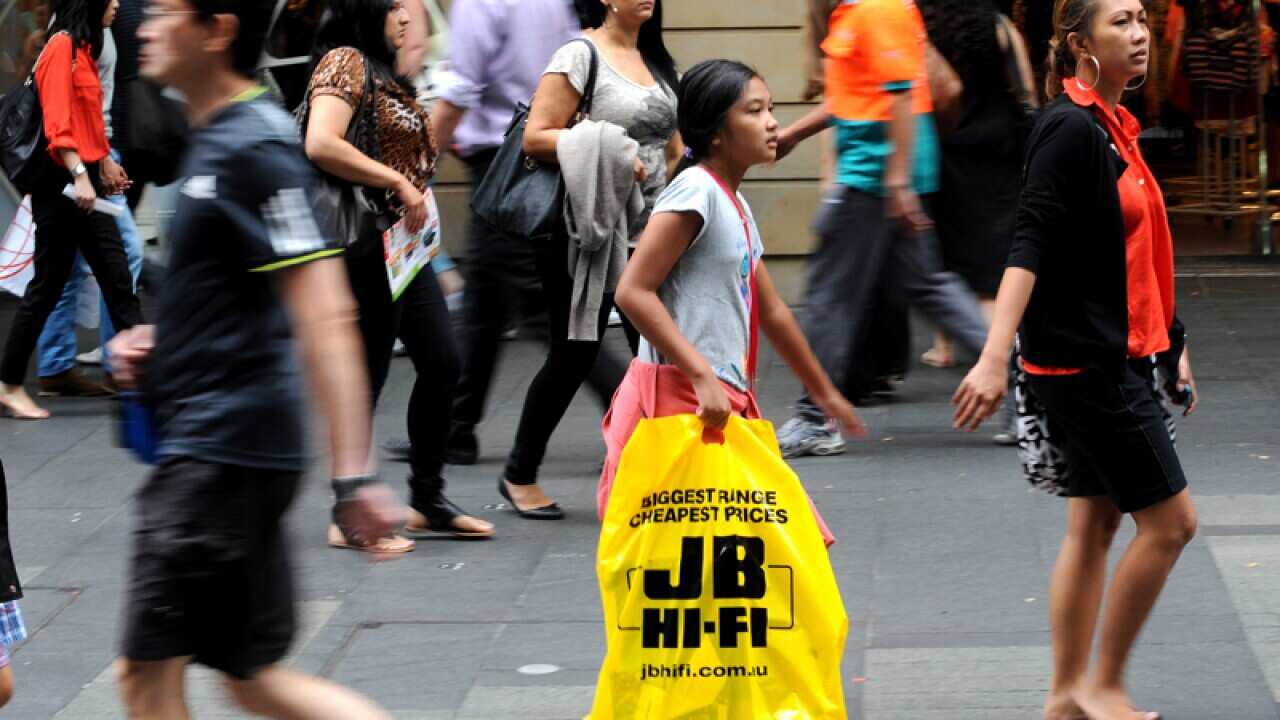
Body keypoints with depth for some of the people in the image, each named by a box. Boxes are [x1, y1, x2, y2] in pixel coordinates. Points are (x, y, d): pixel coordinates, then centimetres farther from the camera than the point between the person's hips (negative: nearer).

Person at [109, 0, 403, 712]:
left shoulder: (254, 150, -15)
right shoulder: (214, 140, 15)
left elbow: (326, 315, -22)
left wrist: (353, 473, -28)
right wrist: (160, 341, 11)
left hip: (224, 451, -10)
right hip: (208, 446, 10)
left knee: (149, 671, -4)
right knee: (255, 678, 13)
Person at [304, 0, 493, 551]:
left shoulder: (382, 72, 18)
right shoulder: (345, 62, -12)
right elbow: (321, 145, -27)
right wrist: (399, 183, -22)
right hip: (367, 244, -10)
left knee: (442, 364, 11)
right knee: (367, 377, -3)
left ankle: (427, 500, 23)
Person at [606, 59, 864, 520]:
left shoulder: (736, 207, 15)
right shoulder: (695, 190, -12)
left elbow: (772, 313, 26)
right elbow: (633, 291, -20)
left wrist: (825, 394, 33)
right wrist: (702, 376, -24)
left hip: (725, 402, 10)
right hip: (681, 396, -10)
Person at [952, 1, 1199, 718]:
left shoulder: (1113, 129, 12)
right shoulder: (1070, 130, -16)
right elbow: (1030, 246, -25)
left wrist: (1173, 341, 27)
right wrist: (995, 358, -33)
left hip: (1114, 357, 9)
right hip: (1086, 360, -9)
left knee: (1095, 524, 12)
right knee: (1170, 520, -4)